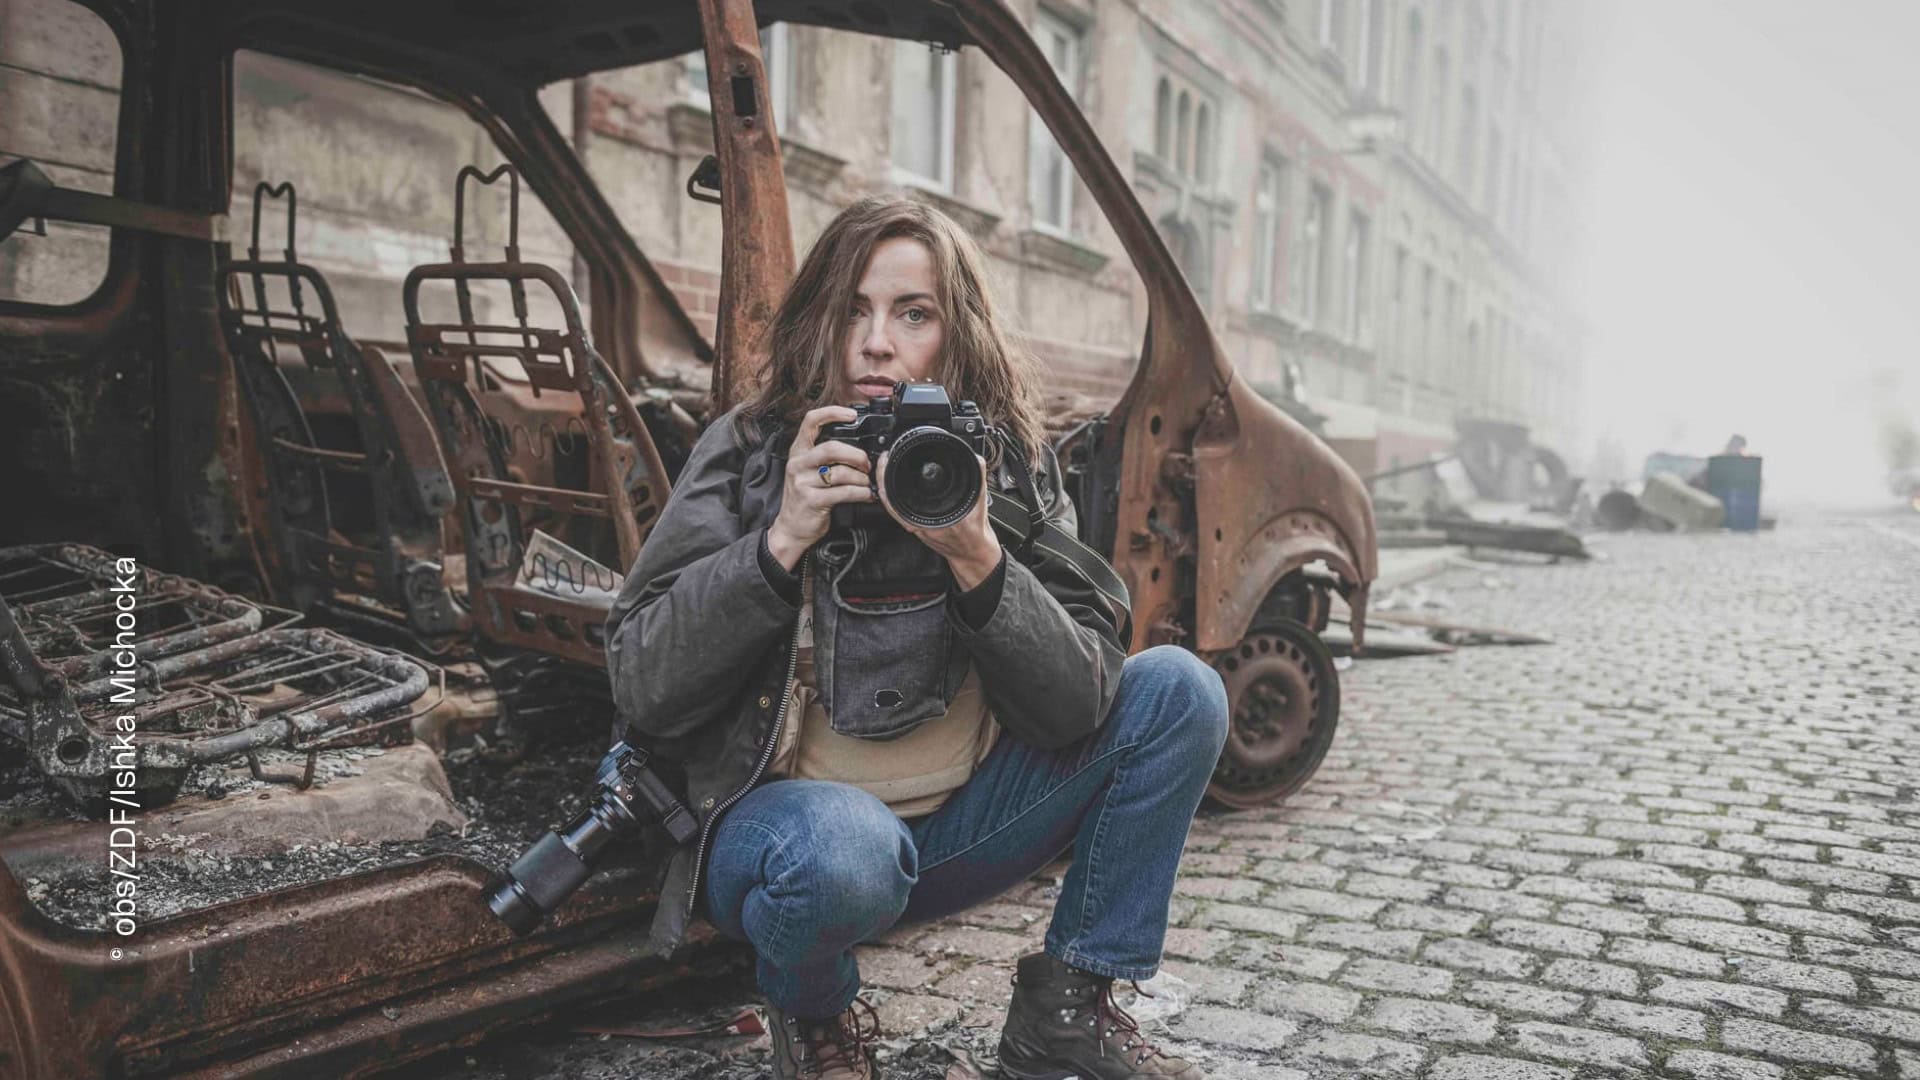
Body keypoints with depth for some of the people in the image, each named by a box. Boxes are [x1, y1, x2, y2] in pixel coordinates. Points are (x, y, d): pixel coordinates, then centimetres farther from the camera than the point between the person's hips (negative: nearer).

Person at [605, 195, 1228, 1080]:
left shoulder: (1010, 466, -3)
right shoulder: (748, 452, -9)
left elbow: (1082, 709, -12)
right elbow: (641, 692, -15)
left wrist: (976, 558, -26)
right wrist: (782, 542, -26)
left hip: (960, 823, 4)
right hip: (781, 819, -3)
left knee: (1177, 691, -8)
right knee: (841, 848, -38)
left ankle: (1067, 1009, 3)